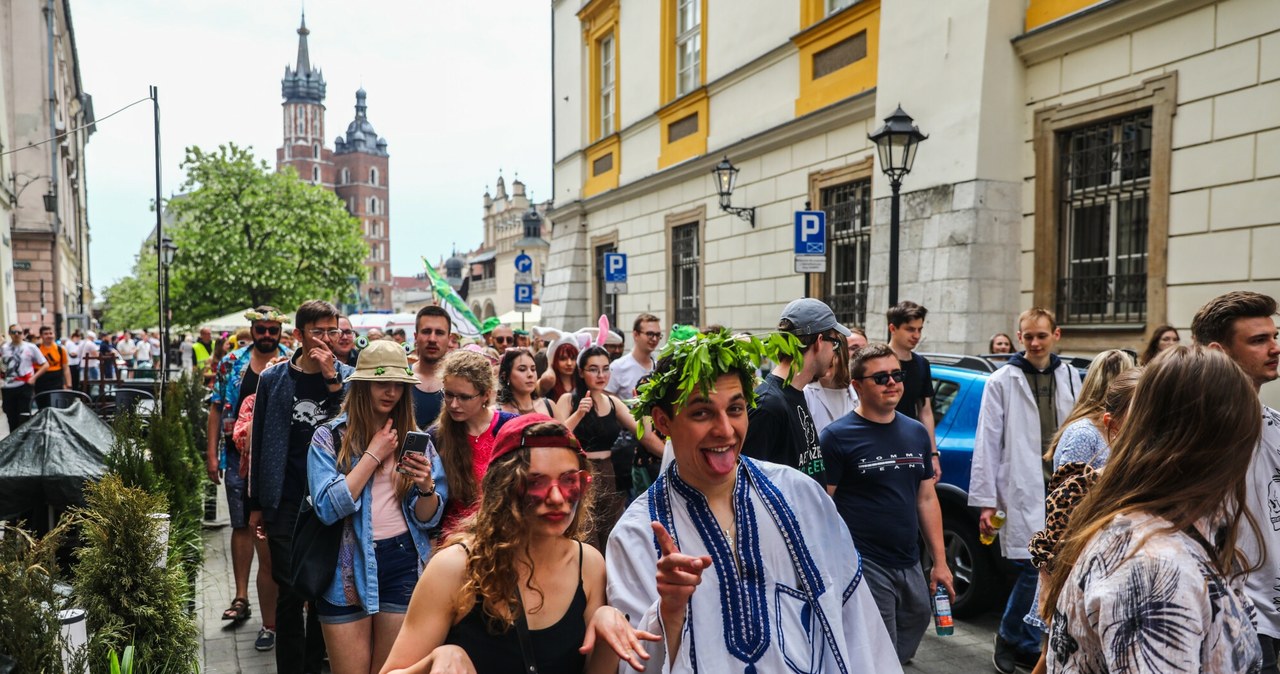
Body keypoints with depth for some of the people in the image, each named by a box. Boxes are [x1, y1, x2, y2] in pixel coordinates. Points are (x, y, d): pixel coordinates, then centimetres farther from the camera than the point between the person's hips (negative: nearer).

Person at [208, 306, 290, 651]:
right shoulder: (232, 363, 4)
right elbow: (217, 407, 6)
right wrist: (211, 454, 2)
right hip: (238, 455, 2)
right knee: (241, 525, 8)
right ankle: (241, 597, 18)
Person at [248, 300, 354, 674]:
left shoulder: (348, 376, 2)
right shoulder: (273, 379, 3)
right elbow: (259, 444, 7)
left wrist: (332, 379, -19)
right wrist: (256, 504, 7)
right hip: (285, 502, 0)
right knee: (290, 592, 2)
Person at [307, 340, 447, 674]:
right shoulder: (329, 437, -3)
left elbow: (428, 519, 3)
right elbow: (328, 508, -15)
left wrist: (426, 487, -19)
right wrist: (374, 454, -13)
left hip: (402, 564, 2)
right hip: (347, 567, -2)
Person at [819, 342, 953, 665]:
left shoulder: (917, 433, 10)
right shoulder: (838, 436, -9)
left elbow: (927, 499, 14)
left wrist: (939, 561, 12)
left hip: (910, 565, 6)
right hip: (864, 566, -6)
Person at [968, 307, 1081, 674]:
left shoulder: (1070, 377, 10)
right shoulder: (1002, 381, -1)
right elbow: (987, 443, -3)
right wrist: (985, 501, -6)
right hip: (1024, 492, -4)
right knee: (1033, 568, -7)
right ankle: (1010, 638, 15)